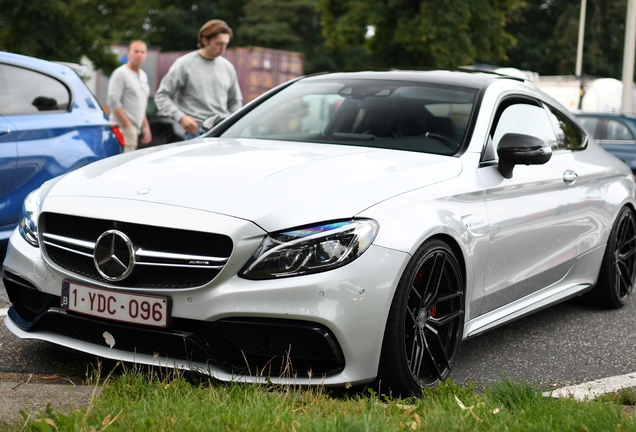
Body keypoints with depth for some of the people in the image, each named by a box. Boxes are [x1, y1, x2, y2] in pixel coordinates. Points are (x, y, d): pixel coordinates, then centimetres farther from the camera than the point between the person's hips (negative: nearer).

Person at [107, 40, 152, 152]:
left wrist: (146, 126, 20)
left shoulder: (143, 75, 19)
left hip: (135, 129, 8)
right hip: (123, 129, -8)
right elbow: (113, 102, -15)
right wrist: (128, 125, -16)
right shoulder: (120, 73, -7)